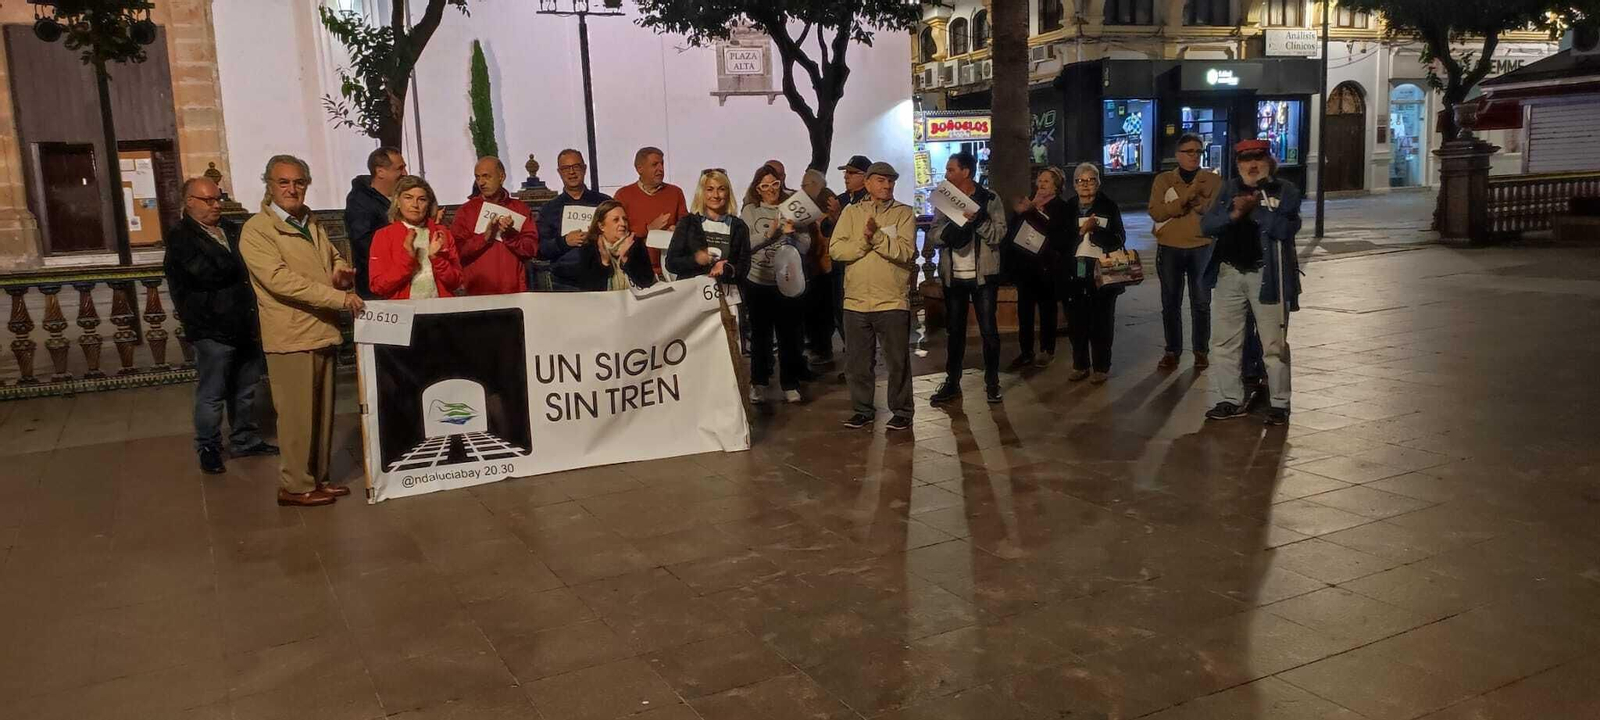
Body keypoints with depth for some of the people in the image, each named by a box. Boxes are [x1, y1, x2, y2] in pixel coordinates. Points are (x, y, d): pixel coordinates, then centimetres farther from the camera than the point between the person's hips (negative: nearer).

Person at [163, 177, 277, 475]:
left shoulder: (232, 231, 15)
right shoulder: (180, 237, -6)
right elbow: (208, 273, -19)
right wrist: (238, 265, -5)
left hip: (246, 325, 6)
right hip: (213, 329, -6)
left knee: (245, 390, 15)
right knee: (211, 395, 2)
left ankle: (245, 440, 28)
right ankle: (208, 449, 15)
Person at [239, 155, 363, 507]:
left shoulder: (311, 225, 17)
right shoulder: (256, 230, -8)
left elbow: (336, 258, 27)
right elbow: (280, 279, -19)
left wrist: (343, 274, 1)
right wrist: (338, 297, -24)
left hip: (323, 332, 8)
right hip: (290, 336, -8)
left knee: (322, 412, 12)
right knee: (297, 415, -4)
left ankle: (318, 477, 22)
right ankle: (295, 486, 6)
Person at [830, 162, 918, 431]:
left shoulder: (904, 213, 1)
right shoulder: (851, 212, 7)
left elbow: (906, 251, -14)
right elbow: (836, 250, -5)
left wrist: (876, 236, -21)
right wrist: (864, 240, -16)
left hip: (893, 301, -2)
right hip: (856, 300, 3)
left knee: (898, 361, 5)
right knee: (857, 362, 11)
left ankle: (901, 412, 18)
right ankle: (862, 410, 25)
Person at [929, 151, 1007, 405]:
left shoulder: (990, 199, -3)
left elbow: (999, 234, -10)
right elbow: (933, 235, 1)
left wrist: (979, 220, -25)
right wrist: (948, 231, -20)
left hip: (983, 275, -3)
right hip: (953, 275, 4)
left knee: (988, 330, 1)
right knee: (955, 330, 11)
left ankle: (992, 382, 14)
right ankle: (952, 382, 20)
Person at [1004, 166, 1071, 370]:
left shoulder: (1062, 208, -5)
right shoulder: (1026, 205, 10)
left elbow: (1063, 239, -13)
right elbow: (1013, 232, 10)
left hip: (1046, 267, -4)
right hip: (1024, 265, 4)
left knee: (1046, 310, 8)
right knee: (1024, 310, 6)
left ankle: (1047, 351, 19)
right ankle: (1026, 352, 14)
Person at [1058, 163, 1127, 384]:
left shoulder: (1109, 208, 0)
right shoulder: (1067, 209, 7)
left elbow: (1118, 240, -7)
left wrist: (1094, 230, -19)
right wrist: (1081, 231, -14)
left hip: (1101, 274, -2)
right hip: (1073, 276, 2)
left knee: (1101, 323, 3)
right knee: (1076, 324, 7)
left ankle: (1101, 367, 14)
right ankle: (1080, 365, 20)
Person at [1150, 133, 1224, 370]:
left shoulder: (1213, 180, 4)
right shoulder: (1163, 180, 3)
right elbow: (1156, 212, -11)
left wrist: (1196, 201, -18)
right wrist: (1185, 197, -18)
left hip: (1202, 248, 0)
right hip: (1169, 248, 0)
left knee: (1201, 302, 6)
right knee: (1170, 302, 6)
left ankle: (1201, 351, 17)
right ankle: (1172, 350, 16)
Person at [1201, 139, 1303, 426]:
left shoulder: (1286, 191, -2)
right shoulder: (1230, 188, 9)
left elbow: (1286, 229, -17)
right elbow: (1206, 225, 0)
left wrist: (1254, 207, -17)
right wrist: (1233, 214, -16)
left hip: (1267, 276, -4)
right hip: (1228, 273, 4)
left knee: (1274, 345, 1)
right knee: (1227, 343, 10)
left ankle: (1279, 403, 11)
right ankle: (1231, 400, 20)